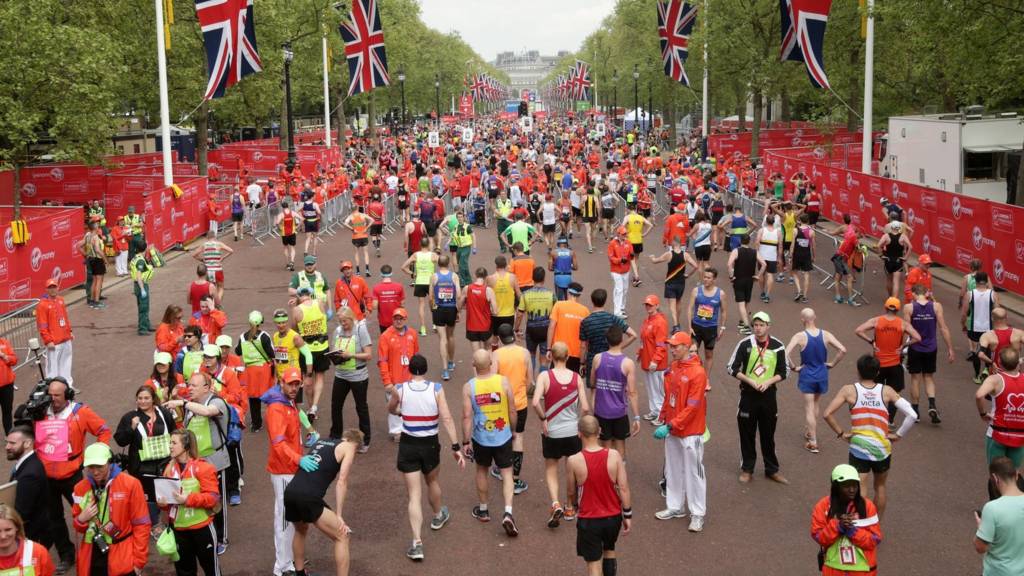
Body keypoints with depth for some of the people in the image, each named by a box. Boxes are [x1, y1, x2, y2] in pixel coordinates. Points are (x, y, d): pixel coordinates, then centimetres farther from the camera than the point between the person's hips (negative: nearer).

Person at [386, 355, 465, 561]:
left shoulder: (400, 389, -9)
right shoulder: (436, 389, -12)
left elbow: (391, 409, 12)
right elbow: (447, 419, -17)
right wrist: (456, 447, -13)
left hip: (408, 444, 0)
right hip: (430, 444, 1)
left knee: (414, 495, 2)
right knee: (433, 482, 29)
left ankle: (417, 543, -7)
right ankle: (438, 516, 55)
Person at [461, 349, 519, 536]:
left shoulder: (469, 387, -13)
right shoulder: (503, 382, -12)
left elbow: (467, 416, -13)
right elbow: (512, 411, -5)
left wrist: (466, 441, -3)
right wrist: (513, 430, 12)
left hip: (481, 438, 1)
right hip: (503, 437, 0)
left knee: (482, 471, 22)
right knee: (506, 473, 9)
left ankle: (483, 510, 36)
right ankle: (508, 513, -7)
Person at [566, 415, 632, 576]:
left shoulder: (573, 461, -18)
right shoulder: (614, 456, -13)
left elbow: (572, 490, -3)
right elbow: (624, 488, -8)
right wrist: (628, 515, 3)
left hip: (588, 519, -3)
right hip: (613, 517, 3)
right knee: (609, 551, 29)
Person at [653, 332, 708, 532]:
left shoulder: (697, 372, -20)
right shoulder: (673, 367, 4)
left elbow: (692, 407, -21)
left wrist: (671, 425, -22)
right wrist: (663, 419, 8)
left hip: (690, 432, -7)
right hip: (672, 428, 7)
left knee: (693, 472, 2)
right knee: (673, 470, 17)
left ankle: (697, 514, 12)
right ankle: (675, 507, 30)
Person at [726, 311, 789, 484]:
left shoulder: (778, 347, -3)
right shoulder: (745, 344, -7)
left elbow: (783, 372, 4)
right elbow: (732, 368, -3)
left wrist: (768, 382, -13)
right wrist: (750, 380, -15)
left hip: (768, 394, 1)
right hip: (748, 394, -1)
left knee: (768, 434, 10)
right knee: (747, 433, 7)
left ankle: (772, 470, 22)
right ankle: (747, 469, 19)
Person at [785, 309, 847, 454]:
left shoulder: (800, 336, -16)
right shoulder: (825, 335, -8)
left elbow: (786, 354, -26)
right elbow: (843, 350, -11)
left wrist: (794, 367, -12)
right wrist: (832, 364, 2)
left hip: (807, 375, -4)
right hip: (822, 375, 4)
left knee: (809, 408, 4)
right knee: (816, 405, 25)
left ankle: (813, 442, 3)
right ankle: (810, 431, 44)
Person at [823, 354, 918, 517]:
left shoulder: (849, 390, -6)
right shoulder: (886, 391, -3)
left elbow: (827, 414, -13)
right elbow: (912, 415, -10)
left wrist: (840, 433, -1)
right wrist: (898, 435, 1)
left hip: (858, 448, -2)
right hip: (882, 449, 2)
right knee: (880, 486, 23)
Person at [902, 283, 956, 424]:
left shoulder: (908, 307, -9)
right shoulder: (936, 306, -6)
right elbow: (943, 329, -7)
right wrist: (950, 349, -2)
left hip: (915, 348, -1)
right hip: (931, 348, 1)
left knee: (915, 378, 13)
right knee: (929, 377, 17)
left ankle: (915, 411, 20)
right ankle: (932, 404, -4)